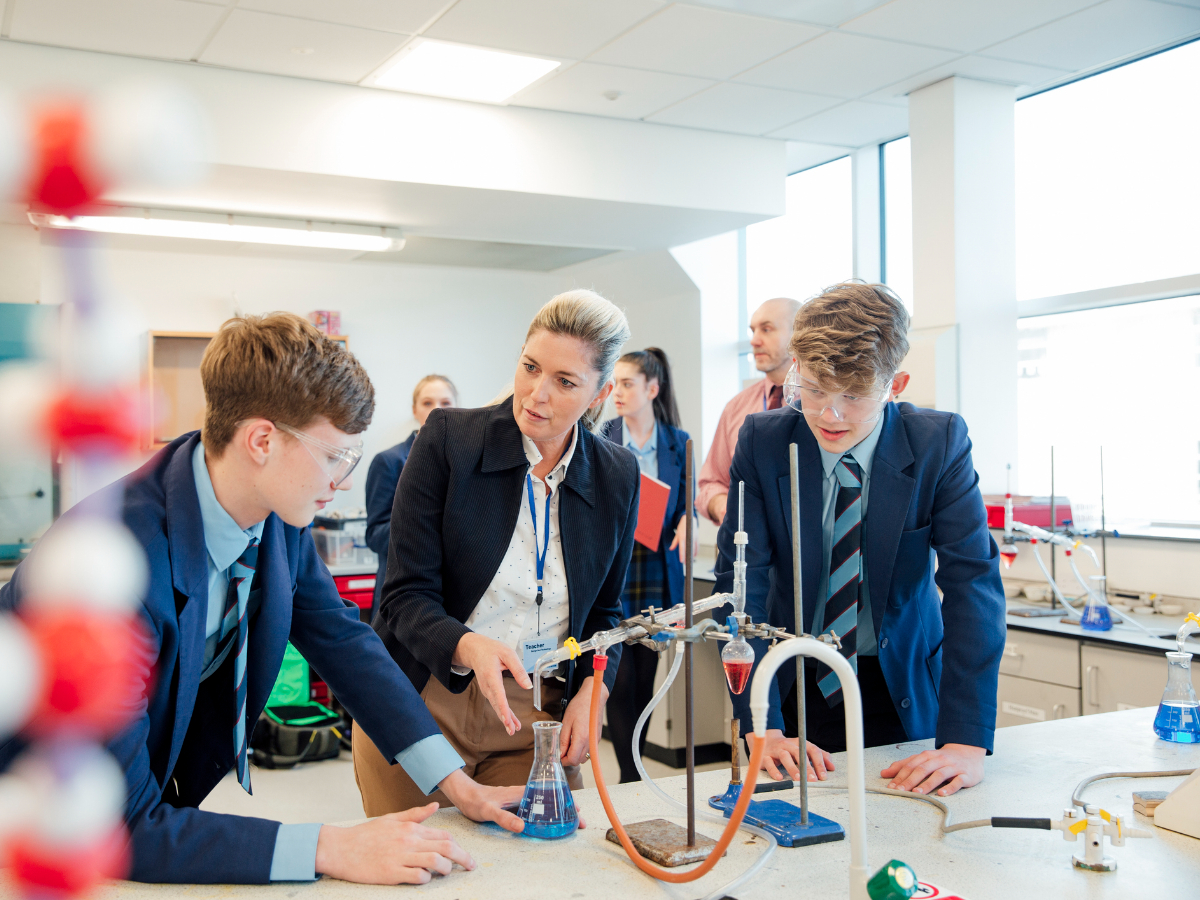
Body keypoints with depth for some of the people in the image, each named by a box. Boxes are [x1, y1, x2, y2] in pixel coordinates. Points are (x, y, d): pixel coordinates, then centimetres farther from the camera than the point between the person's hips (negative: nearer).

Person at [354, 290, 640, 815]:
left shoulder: (617, 476, -1)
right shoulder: (447, 438, -11)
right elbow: (406, 597, -12)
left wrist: (590, 691, -6)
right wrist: (470, 648, -31)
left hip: (536, 715, 2)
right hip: (422, 706, -2)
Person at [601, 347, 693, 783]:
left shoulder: (677, 442, 5)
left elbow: (685, 500, 10)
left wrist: (686, 523, -10)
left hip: (658, 574, 2)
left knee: (645, 677, 9)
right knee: (621, 679, -3)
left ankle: (635, 762, 24)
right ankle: (630, 776, 7)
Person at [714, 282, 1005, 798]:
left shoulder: (939, 443, -15)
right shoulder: (762, 441, -14)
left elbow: (973, 581, -20)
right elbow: (741, 581, -17)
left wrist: (967, 741, -30)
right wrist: (762, 726, -27)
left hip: (904, 691, 0)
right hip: (796, 683, 0)